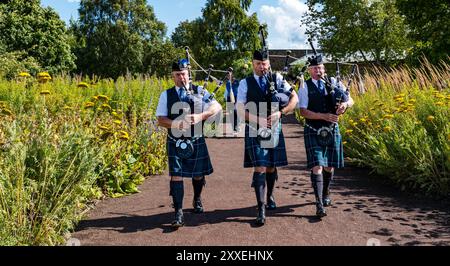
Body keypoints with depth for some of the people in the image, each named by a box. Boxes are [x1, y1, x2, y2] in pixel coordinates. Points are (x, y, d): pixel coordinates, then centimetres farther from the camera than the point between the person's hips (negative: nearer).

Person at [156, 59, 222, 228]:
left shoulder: (199, 92, 1)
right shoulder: (166, 95, 3)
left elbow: (217, 107, -7)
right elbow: (161, 120, 0)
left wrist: (201, 116, -23)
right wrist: (175, 124, -20)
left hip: (196, 141, 1)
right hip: (175, 142, -1)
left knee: (198, 174, 14)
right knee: (176, 175, -7)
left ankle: (197, 200, 42)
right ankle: (178, 213, 0)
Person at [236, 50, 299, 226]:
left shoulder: (277, 79, 5)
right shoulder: (245, 83, 1)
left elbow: (294, 98, 0)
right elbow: (241, 110, -5)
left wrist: (280, 112, -16)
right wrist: (259, 120, -19)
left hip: (274, 130, 2)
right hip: (255, 130, -2)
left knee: (272, 167, 13)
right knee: (260, 168, -8)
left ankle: (270, 196, 38)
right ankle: (261, 209, -3)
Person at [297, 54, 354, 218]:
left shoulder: (334, 82, 5)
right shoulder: (305, 87, -3)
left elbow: (351, 100, 4)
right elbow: (303, 111, -12)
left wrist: (345, 104, -20)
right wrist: (324, 116, -23)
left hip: (332, 130, 3)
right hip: (313, 132, -3)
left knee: (330, 167, 13)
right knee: (317, 166, -11)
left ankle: (325, 195, 37)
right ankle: (319, 204, -7)